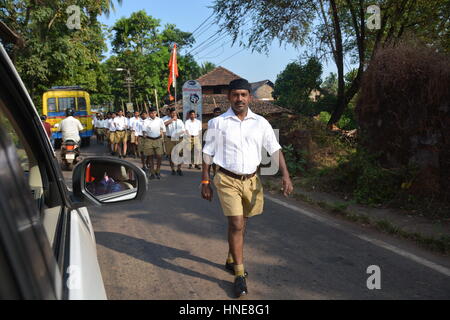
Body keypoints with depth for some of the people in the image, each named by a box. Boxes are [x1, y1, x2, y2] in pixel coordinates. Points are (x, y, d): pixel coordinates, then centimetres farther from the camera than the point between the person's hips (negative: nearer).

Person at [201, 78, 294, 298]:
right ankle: (240, 275, 4)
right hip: (227, 180, -3)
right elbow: (207, 154, 2)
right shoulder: (217, 123, -3)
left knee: (240, 224, 16)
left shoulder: (261, 123, 2)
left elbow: (275, 150, 1)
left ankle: (231, 260, 39)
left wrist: (285, 174, -12)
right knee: (236, 224, -9)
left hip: (251, 180, 3)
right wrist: (205, 182, 0)